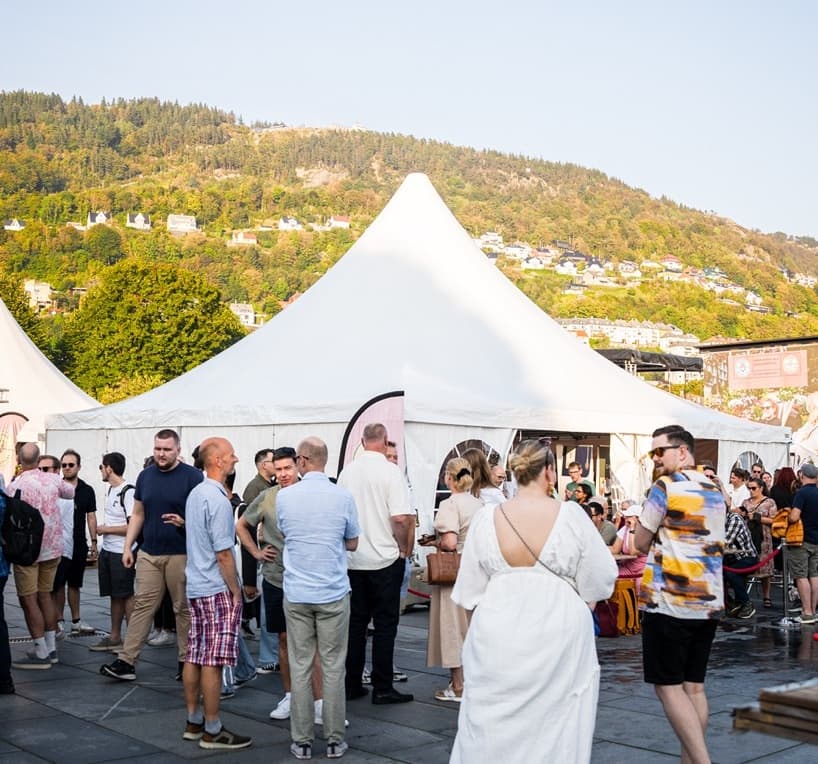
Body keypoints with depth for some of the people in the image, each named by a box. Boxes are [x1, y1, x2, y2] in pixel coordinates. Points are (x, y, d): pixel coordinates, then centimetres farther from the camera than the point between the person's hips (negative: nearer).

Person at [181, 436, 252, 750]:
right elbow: (223, 553, -18)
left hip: (195, 586, 9)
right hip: (217, 589, -9)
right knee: (213, 662, -4)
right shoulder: (217, 498, -17)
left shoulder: (195, 493, 12)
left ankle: (193, 722, 20)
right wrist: (236, 591, -10)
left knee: (194, 657, 12)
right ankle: (212, 731, 1)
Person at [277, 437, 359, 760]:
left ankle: (302, 741, 13)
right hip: (333, 594, -1)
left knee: (300, 667, 7)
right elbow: (352, 544, 6)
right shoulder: (343, 497, -7)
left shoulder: (284, 496, -4)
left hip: (296, 594, 1)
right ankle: (334, 741, 12)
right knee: (333, 668, 6)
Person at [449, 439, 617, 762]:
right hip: (559, 639, -1)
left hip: (498, 639, 1)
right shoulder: (571, 515, -11)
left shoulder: (486, 519, -6)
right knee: (554, 729, 10)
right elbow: (601, 579, -4)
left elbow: (469, 590, 1)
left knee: (492, 728, 12)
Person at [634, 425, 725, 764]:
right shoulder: (715, 490, 13)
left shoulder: (665, 486, -10)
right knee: (694, 685, 12)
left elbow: (641, 543, -3)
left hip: (669, 601, -7)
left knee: (668, 686, -2)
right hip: (709, 601, 7)